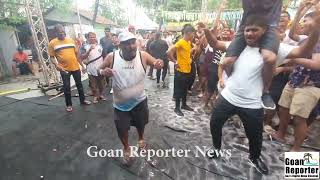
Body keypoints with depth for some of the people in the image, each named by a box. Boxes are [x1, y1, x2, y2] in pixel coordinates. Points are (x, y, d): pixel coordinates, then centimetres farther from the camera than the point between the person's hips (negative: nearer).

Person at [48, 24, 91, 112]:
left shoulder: (71, 40, 7)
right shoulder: (52, 43, -2)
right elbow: (52, 57, -1)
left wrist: (82, 65, 10)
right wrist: (56, 65, -20)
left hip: (75, 67, 3)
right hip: (64, 69, -2)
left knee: (79, 84, 13)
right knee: (66, 87, 6)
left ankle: (83, 100, 30)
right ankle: (69, 105, 21)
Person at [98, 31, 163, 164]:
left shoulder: (142, 55, -14)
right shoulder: (112, 57, -14)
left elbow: (156, 63, -7)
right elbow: (99, 70, 0)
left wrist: (159, 64, -33)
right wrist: (104, 72, -25)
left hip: (139, 101, 1)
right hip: (120, 104, 0)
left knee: (141, 124, 23)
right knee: (121, 130, 14)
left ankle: (141, 139, 58)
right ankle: (126, 148, 46)